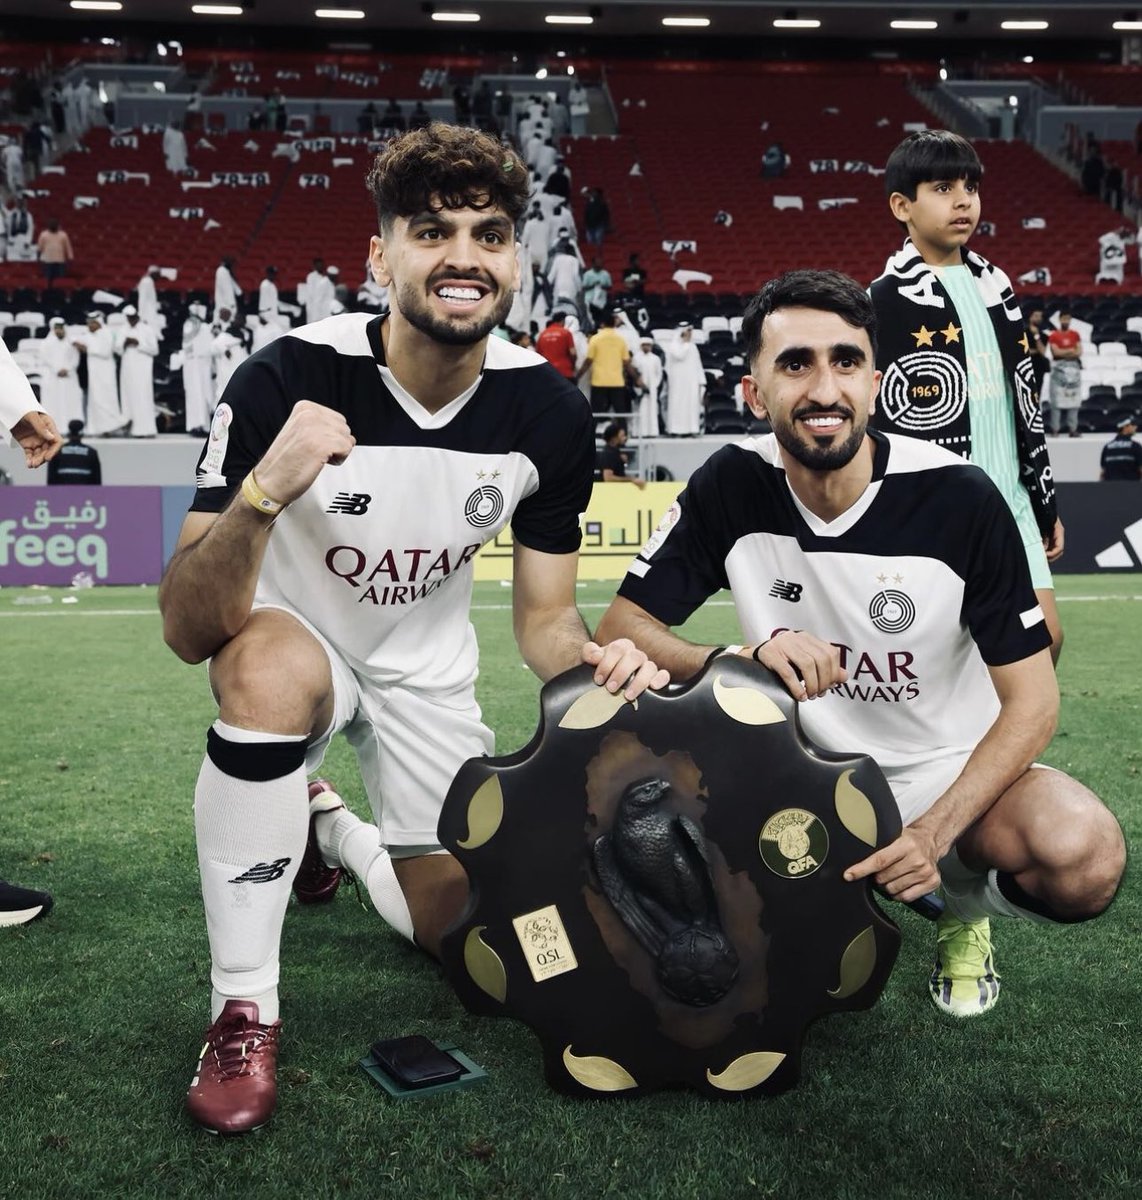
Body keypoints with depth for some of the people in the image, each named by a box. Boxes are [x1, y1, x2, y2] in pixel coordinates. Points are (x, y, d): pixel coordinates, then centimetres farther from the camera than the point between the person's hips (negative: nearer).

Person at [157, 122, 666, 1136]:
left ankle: (331, 830, 35)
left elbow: (544, 616, -6)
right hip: (290, 642, -3)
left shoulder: (548, 410, -17)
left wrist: (595, 661, -29)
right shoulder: (291, 378, -27)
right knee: (274, 668, -39)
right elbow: (188, 630, -31)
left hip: (427, 671, 4)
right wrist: (262, 493, -49)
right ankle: (243, 1014, -20)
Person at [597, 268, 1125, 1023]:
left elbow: (1032, 700, -13)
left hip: (948, 768, -1)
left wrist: (934, 834, -26)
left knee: (1083, 859, -32)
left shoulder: (960, 499, -17)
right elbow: (618, 632, -11)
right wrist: (747, 659, -30)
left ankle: (965, 904, 7)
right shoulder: (731, 488, -11)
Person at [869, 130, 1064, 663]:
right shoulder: (886, 300, -9)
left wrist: (1044, 502, 17)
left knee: (1045, 635, 5)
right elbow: (876, 422, -11)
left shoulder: (995, 286, 13)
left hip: (1011, 501, 7)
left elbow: (1024, 401, 17)